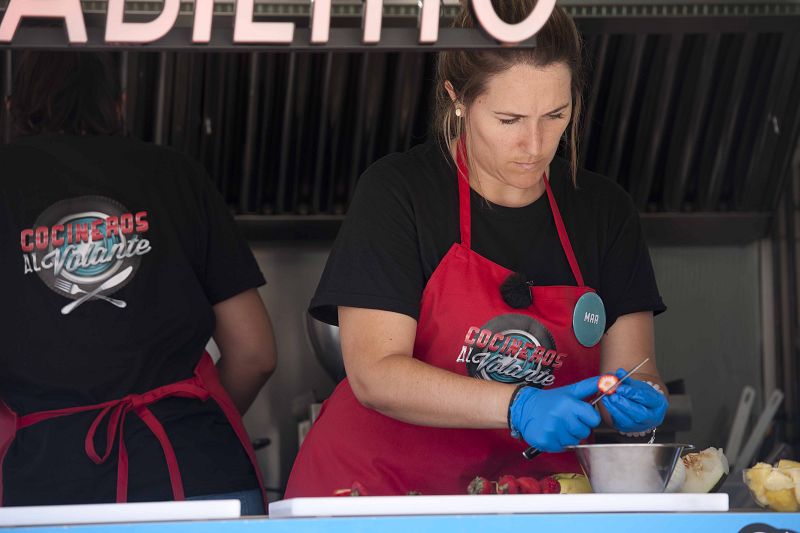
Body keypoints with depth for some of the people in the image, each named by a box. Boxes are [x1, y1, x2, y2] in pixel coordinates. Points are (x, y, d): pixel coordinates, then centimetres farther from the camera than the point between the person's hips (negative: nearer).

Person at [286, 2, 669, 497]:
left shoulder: (604, 210, 12)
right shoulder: (398, 191, 0)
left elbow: (634, 367, 12)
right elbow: (374, 374, -9)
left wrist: (642, 401, -13)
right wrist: (519, 407, -21)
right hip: (379, 490, -6)